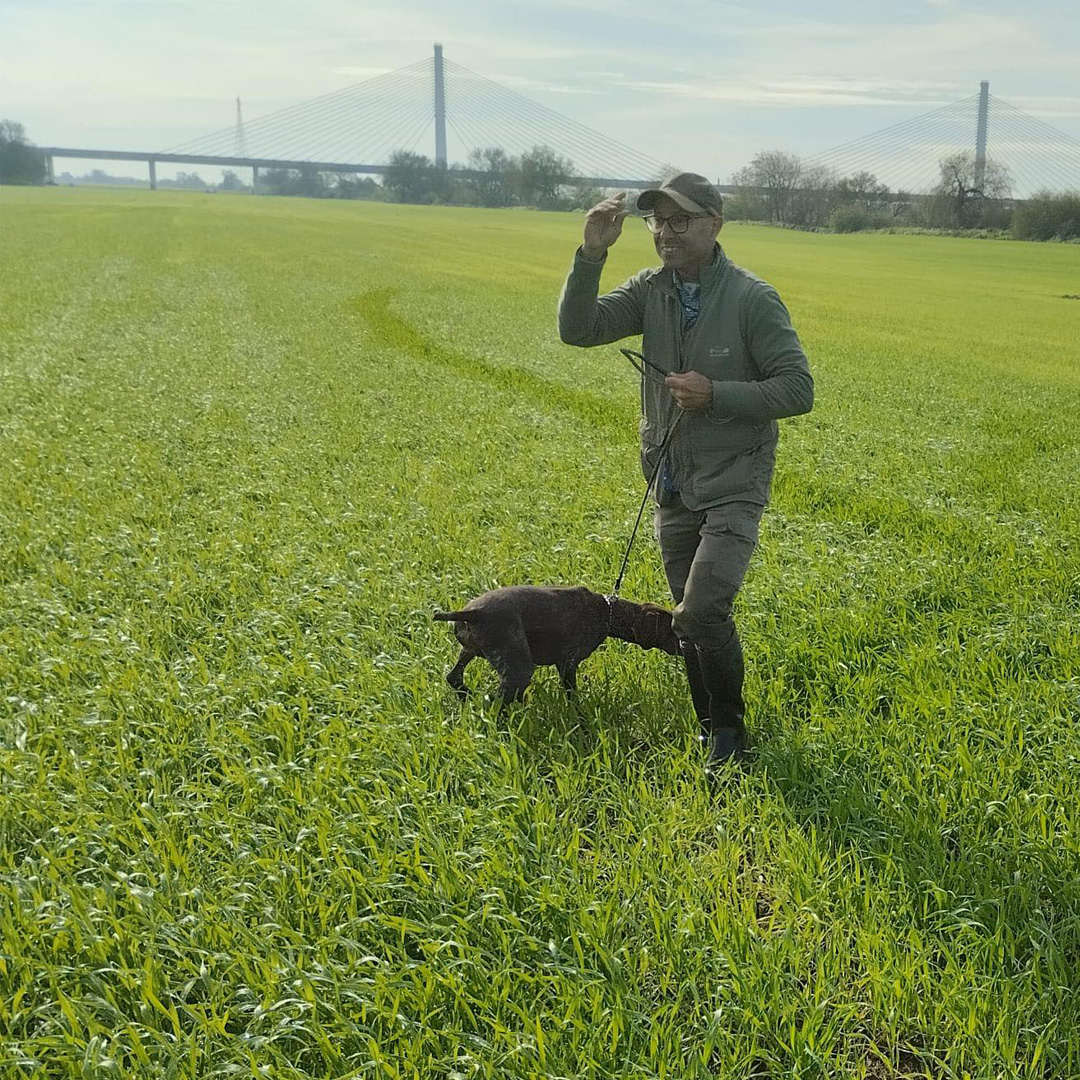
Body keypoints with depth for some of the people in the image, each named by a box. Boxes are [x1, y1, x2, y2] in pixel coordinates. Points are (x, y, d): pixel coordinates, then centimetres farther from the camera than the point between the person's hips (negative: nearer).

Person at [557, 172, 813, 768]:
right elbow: (577, 329, -10)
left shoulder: (753, 299, -14)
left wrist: (716, 395, -22)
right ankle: (711, 725, 36)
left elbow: (798, 390, -13)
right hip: (672, 488, 5)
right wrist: (591, 254, -22)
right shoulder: (650, 290, 0)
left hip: (733, 487, -5)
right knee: (693, 618, 16)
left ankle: (729, 724, 8)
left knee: (701, 613, -18)